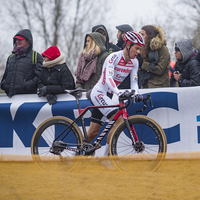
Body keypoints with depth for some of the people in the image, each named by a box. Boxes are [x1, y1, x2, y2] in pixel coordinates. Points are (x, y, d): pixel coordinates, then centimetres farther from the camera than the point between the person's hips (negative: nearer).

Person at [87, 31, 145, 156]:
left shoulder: (134, 62, 2)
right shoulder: (114, 57, -21)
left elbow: (134, 81, 1)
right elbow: (108, 77, -34)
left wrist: (136, 94, -21)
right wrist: (118, 92, -49)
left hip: (107, 96, 8)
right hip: (99, 93, -8)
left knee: (93, 132, 9)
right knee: (119, 120, -25)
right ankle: (107, 154, -20)